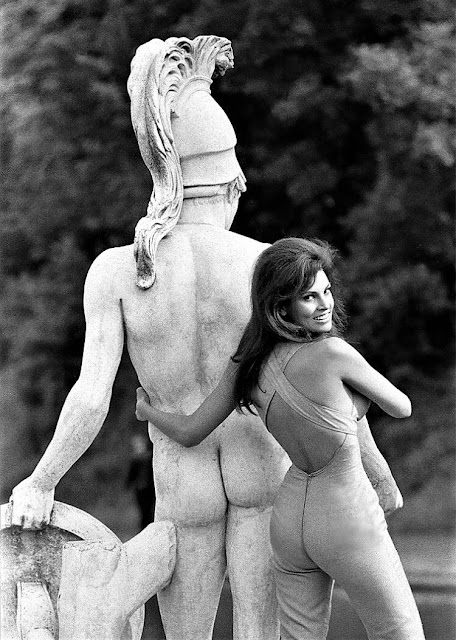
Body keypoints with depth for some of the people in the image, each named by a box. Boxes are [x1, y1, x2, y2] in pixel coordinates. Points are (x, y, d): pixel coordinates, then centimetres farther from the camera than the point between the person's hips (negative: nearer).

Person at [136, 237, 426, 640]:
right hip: (348, 524, -6)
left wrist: (146, 411, 23)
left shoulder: (248, 365, -6)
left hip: (290, 516, 6)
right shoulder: (333, 353, -24)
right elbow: (401, 408, -8)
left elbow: (189, 433, 2)